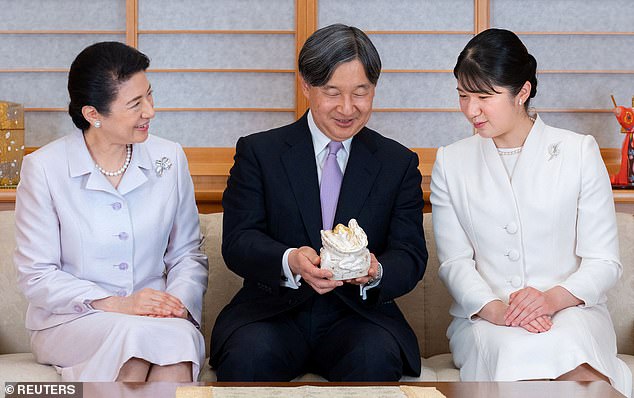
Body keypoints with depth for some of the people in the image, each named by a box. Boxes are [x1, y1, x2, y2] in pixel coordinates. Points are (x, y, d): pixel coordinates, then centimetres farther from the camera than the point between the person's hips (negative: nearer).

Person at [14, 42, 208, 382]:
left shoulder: (169, 158, 7)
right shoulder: (43, 168, -4)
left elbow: (187, 254, 11)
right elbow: (36, 277, -4)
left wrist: (177, 302, -12)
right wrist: (117, 305, -17)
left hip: (157, 319, 3)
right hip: (69, 321, -2)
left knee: (179, 338, -34)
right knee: (135, 335, -36)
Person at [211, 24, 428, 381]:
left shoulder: (399, 163, 11)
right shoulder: (258, 151, 7)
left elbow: (411, 255, 4)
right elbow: (237, 241, -3)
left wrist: (376, 271, -20)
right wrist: (290, 261, -25)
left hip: (358, 315, 1)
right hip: (275, 311, -1)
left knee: (377, 357, -32)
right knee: (249, 355, -33)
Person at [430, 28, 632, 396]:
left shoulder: (579, 152, 5)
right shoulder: (450, 163, 10)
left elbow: (604, 261, 1)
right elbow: (454, 262, 4)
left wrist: (555, 297, -18)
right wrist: (493, 308, -16)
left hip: (572, 309, -1)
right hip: (483, 319, 1)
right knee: (519, 352, -35)